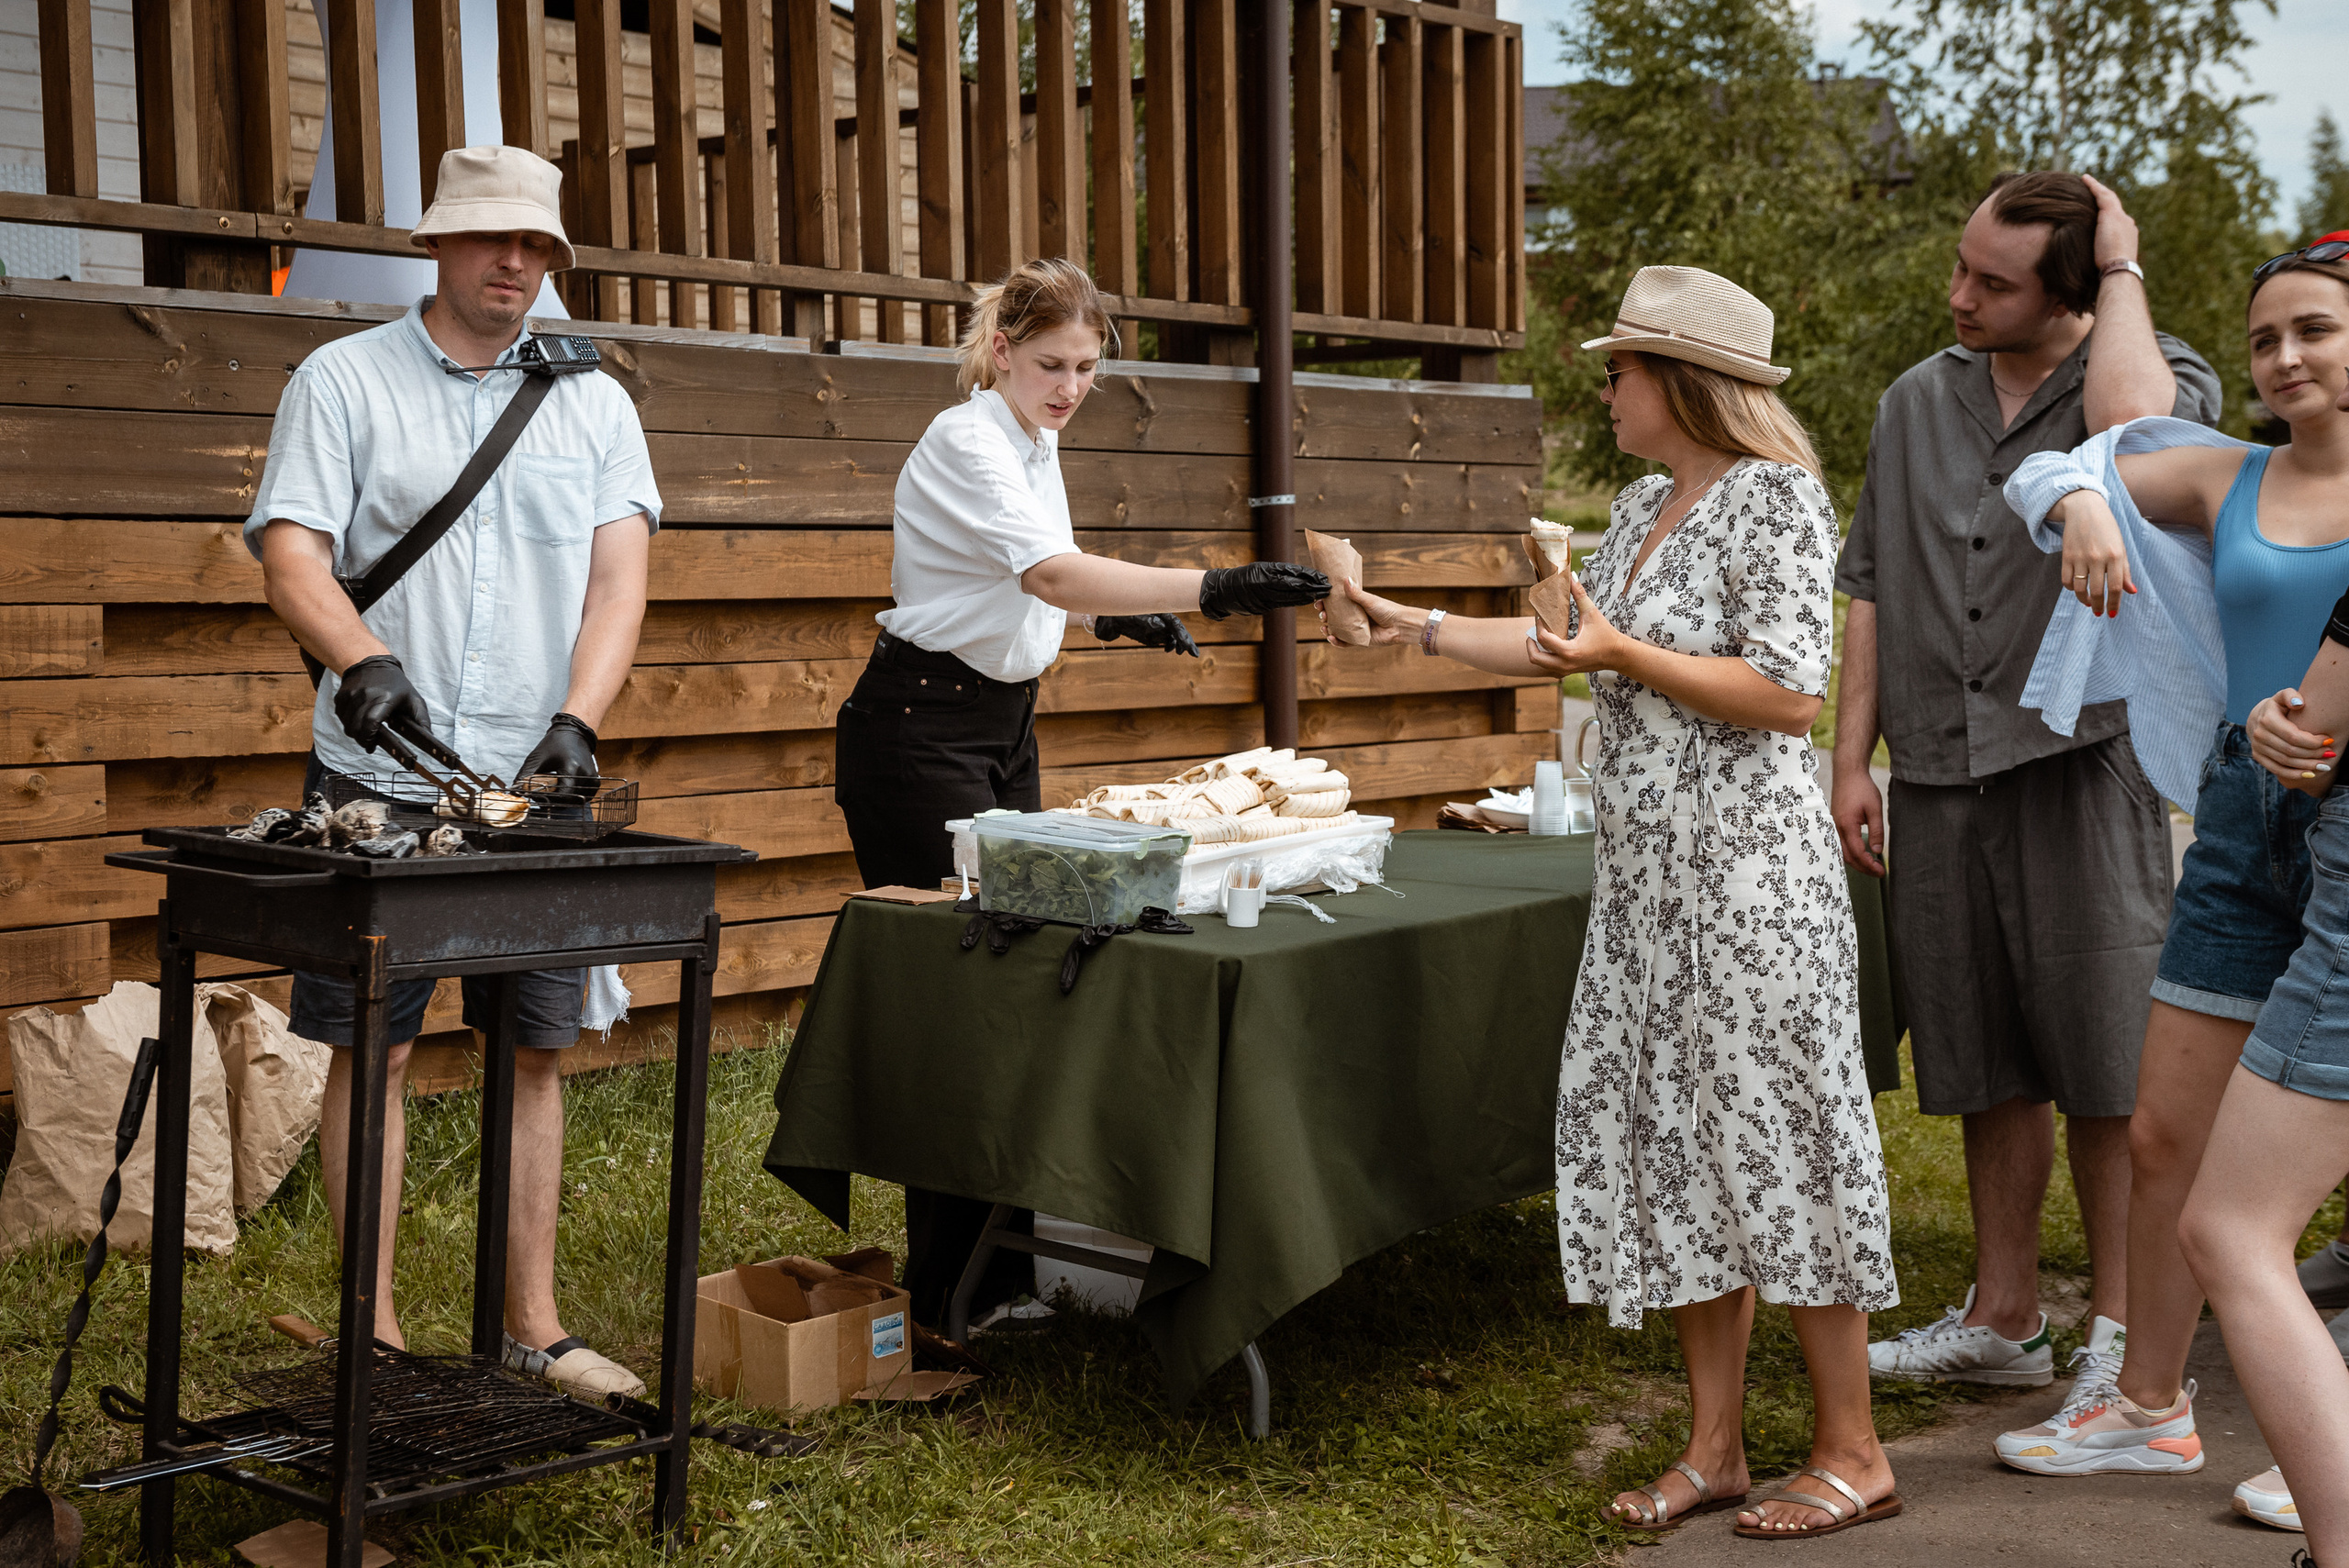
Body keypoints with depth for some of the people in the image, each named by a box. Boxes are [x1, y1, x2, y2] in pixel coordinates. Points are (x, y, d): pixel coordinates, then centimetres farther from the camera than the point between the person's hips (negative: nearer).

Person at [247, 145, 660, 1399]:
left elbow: (619, 577, 2)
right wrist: (363, 658, -26)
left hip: (535, 781, 3)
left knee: (534, 1050, 6)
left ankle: (531, 1326, 15)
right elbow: (290, 553, -6)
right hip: (378, 778, -3)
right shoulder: (344, 380, 4)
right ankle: (375, 1330, 11)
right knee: (370, 1049, 1)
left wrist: (577, 719, -14)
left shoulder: (593, 403, 12)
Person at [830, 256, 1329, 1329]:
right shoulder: (966, 444, -18)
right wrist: (1213, 590, -43)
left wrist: (1113, 616, 9)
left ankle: (1003, 1254, 17)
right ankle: (947, 1284, 1)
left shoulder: (1034, 441, 10)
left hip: (1001, 725, 9)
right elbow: (1053, 573, -35)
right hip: (921, 727, -9)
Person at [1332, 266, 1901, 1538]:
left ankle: (1852, 1453, 8)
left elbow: (1789, 696, -17)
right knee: (1676, 1149, 9)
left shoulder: (1774, 498, -10)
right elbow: (1567, 649, 25)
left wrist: (1626, 655, -19)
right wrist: (1416, 627, 24)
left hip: (1747, 872, -9)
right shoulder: (1642, 507, 15)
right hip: (1645, 878, 9)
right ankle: (1715, 1446, 19)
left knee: (1773, 1141, -4)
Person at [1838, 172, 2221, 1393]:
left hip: (2081, 757, -4)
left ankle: (2124, 1332, 11)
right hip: (1938, 774, 5)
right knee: (1986, 1062, 12)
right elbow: (1872, 591, 15)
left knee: (2106, 1066, -1)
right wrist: (1851, 760, 8)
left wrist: (2122, 269, -12)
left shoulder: (2165, 374, -1)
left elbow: (2131, 422, -28)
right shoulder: (1917, 403, 13)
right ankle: (2003, 1317, 23)